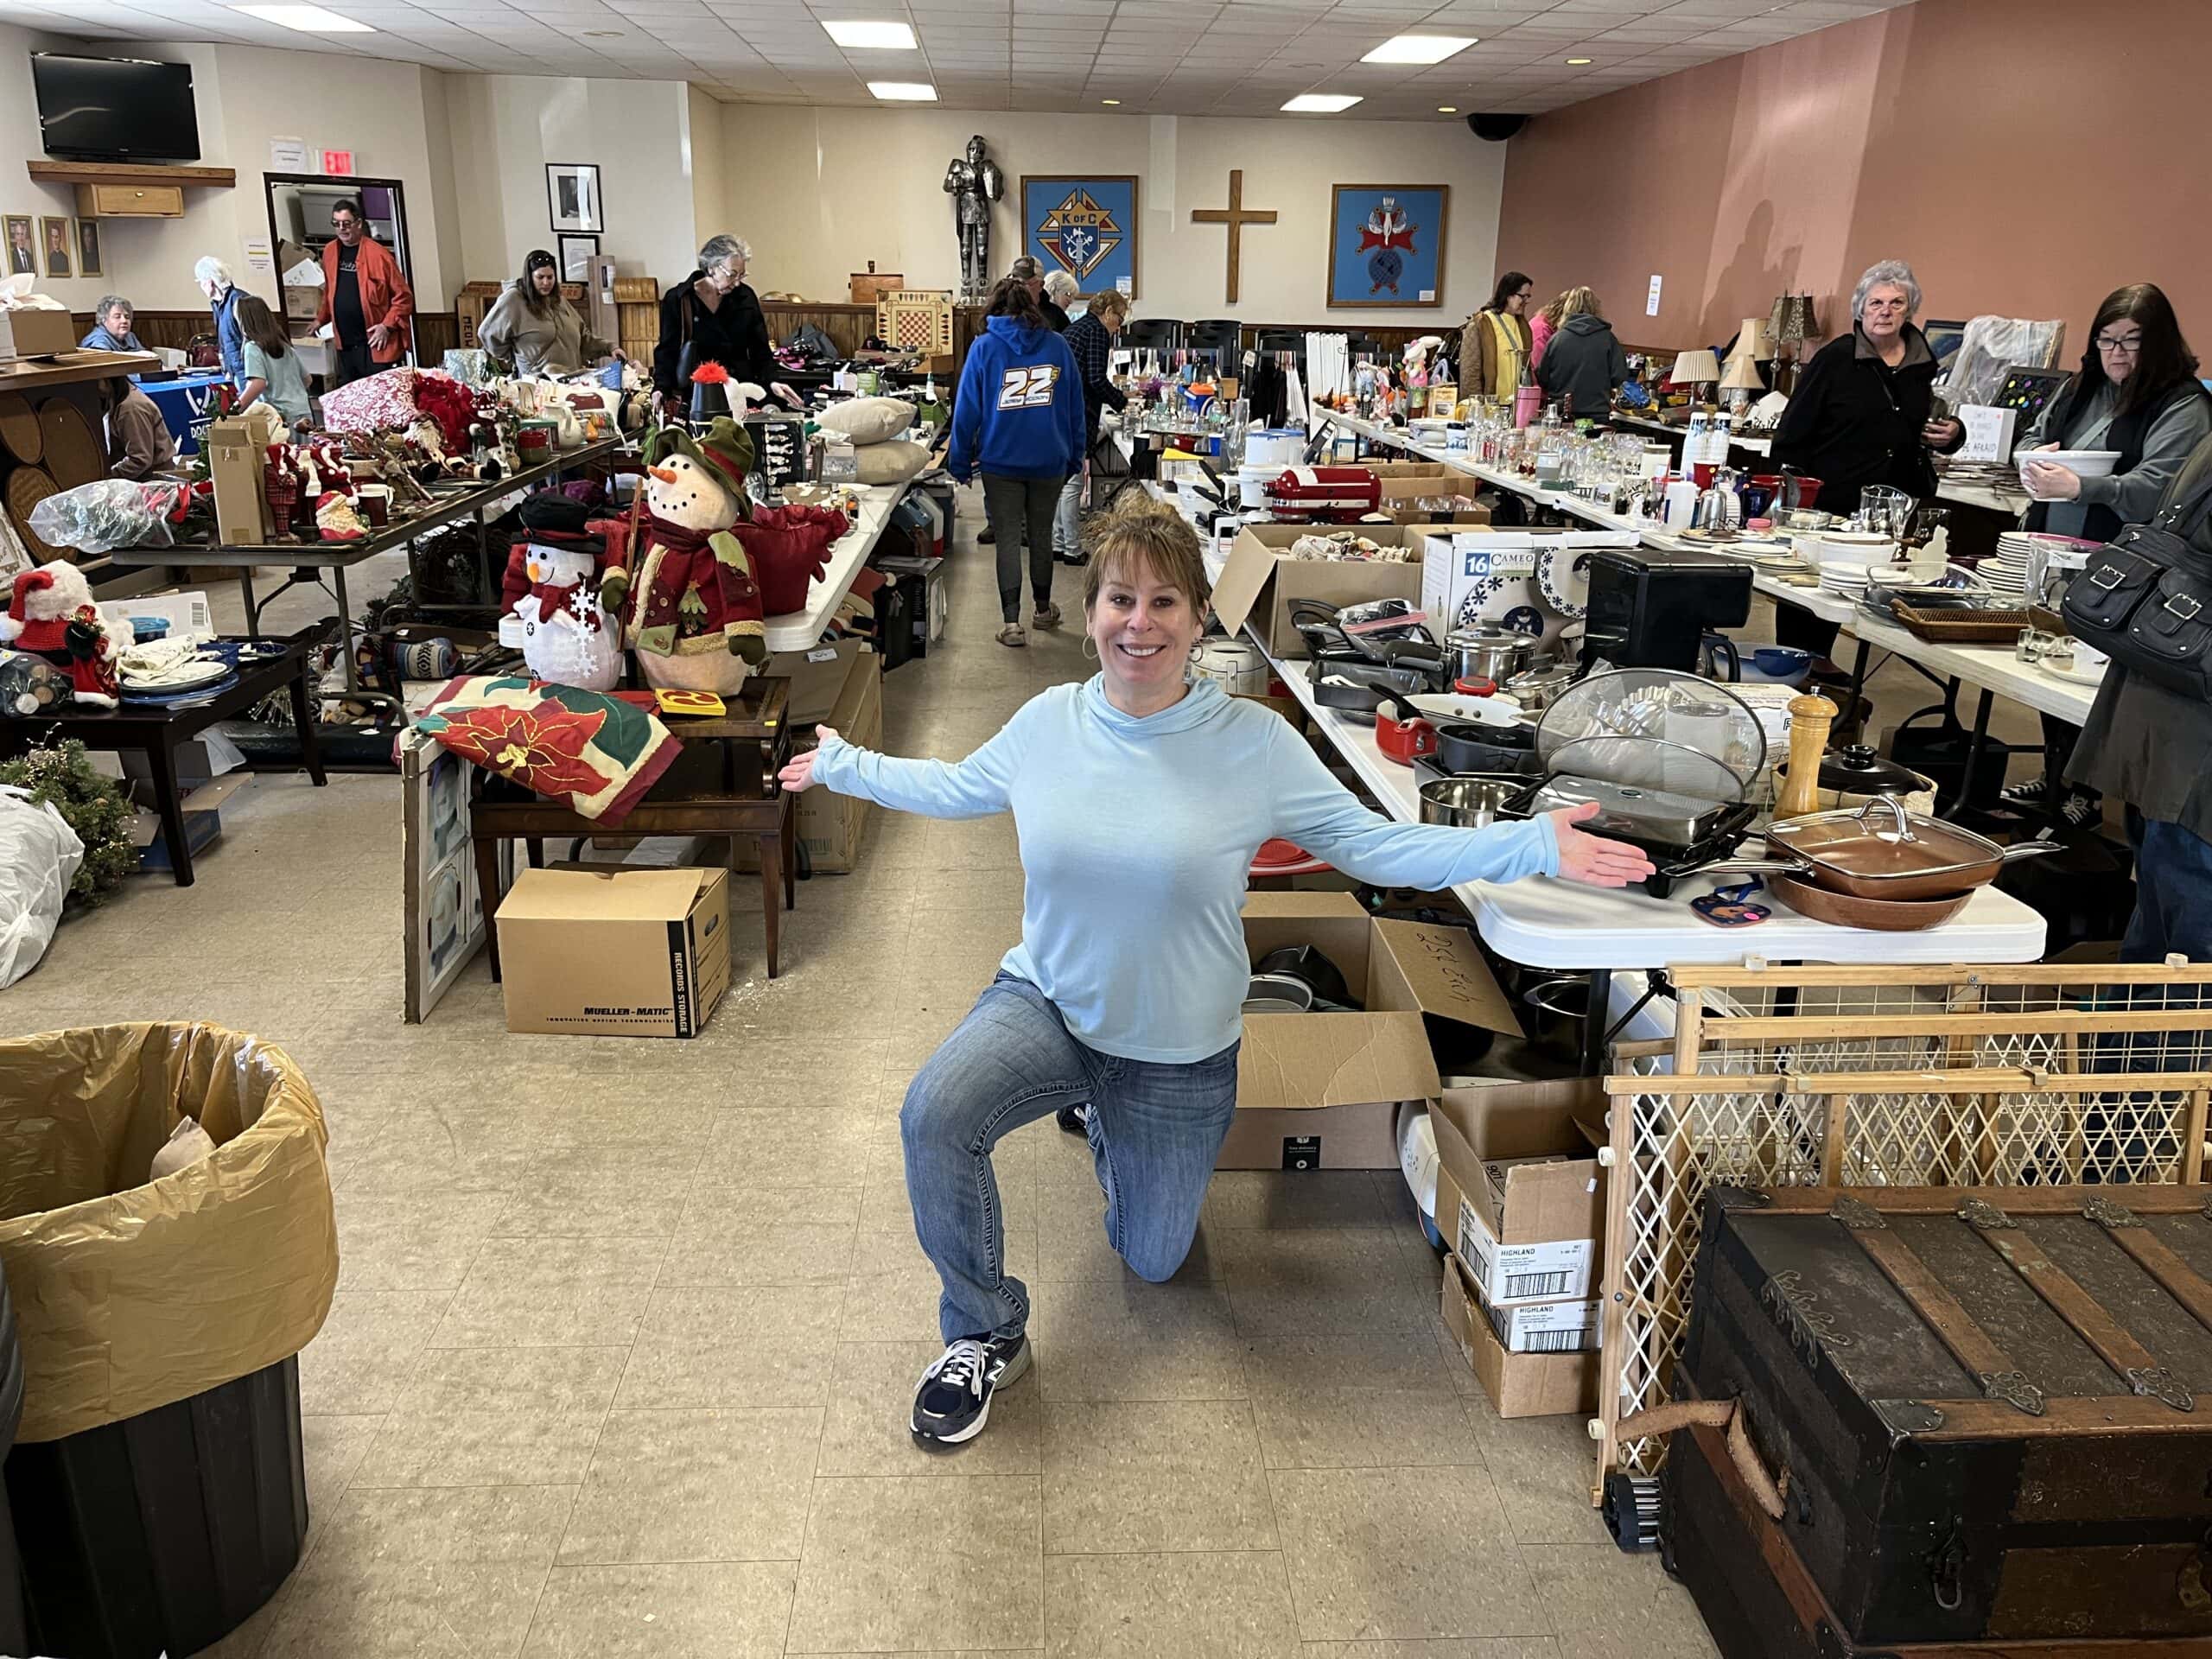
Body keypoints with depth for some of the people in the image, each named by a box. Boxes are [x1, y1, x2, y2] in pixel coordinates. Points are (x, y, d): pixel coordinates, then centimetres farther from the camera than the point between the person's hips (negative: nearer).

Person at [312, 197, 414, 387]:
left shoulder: (378, 254, -9)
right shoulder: (330, 251, 10)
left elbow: (404, 297, -8)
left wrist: (387, 326, -14)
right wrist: (320, 319, 26)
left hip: (374, 344, -6)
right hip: (343, 344, 6)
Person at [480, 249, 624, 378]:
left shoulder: (558, 301, 18)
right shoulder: (513, 300, -2)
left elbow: (584, 337, 23)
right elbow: (487, 333, 3)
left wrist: (610, 347, 8)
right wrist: (513, 358, 7)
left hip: (574, 378, 6)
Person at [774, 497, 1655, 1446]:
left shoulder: (1254, 743, -16)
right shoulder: (1048, 722, -8)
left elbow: (1372, 846, -13)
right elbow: (958, 786, 12)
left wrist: (1532, 846, -23)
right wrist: (845, 766, 15)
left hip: (1177, 1054, 0)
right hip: (1044, 1004, 1)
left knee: (1150, 1260, 16)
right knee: (933, 1115, -29)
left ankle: (1106, 1123, 51)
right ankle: (986, 1338, -2)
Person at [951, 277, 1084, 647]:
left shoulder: (984, 347, -4)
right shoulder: (1057, 346, 2)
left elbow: (967, 408, -4)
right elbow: (1075, 407, 5)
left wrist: (961, 462, 2)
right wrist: (1075, 457, 13)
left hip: (1001, 462, -2)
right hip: (1049, 460, 2)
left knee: (1008, 540, 3)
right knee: (1041, 534, 17)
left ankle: (1012, 623, -2)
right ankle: (1042, 609, 32)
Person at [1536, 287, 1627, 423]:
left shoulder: (1557, 338, -3)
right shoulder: (1608, 338, -3)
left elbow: (1542, 380, 3)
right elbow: (1619, 377, -3)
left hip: (1562, 415, 1)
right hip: (1597, 415, 0)